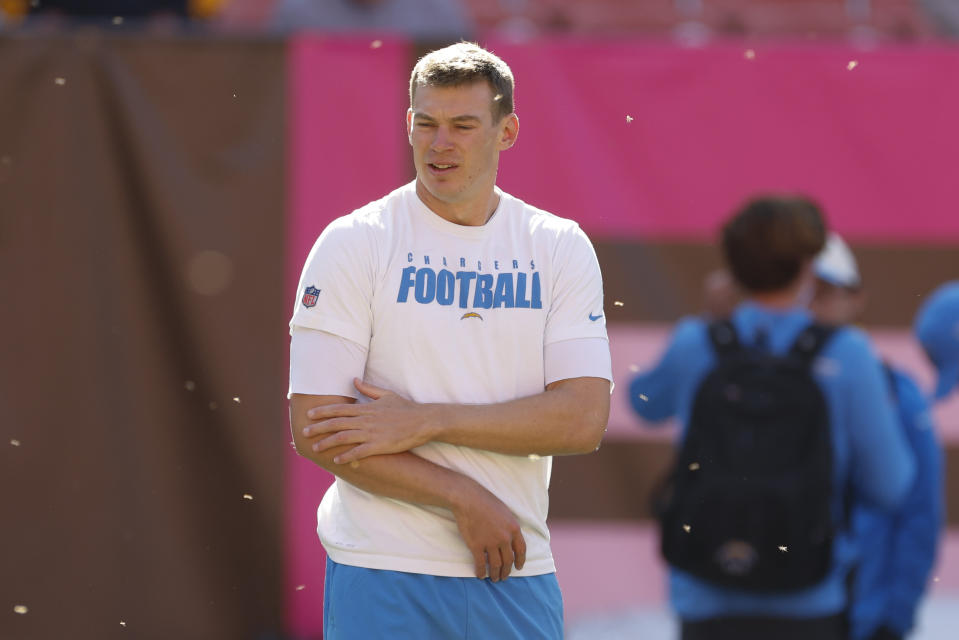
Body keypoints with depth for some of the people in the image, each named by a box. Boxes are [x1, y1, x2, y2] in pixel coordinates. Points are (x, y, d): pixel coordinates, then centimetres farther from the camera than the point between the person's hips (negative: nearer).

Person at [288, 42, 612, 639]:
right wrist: (465, 499, -12)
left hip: (518, 581, 2)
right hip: (383, 573, -2)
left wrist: (424, 422, -13)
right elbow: (315, 430, -8)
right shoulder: (353, 243, -2)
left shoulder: (563, 248, 6)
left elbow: (583, 419, -5)